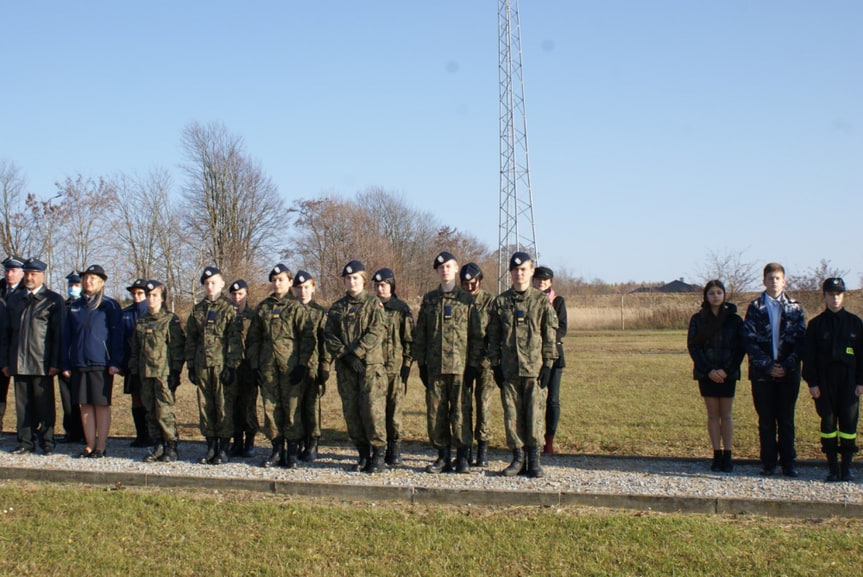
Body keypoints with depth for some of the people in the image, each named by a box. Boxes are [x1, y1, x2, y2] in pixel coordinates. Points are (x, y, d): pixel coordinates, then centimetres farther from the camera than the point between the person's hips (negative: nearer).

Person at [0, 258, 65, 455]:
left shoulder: (53, 300, 1)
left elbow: (59, 334, -3)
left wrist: (55, 363, -10)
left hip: (42, 363, -4)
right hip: (19, 363, 4)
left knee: (44, 405, 0)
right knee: (22, 404, 6)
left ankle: (47, 442, 8)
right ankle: (26, 442, 13)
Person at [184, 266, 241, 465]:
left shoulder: (229, 309, 1)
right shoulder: (197, 310, 14)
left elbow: (235, 340, -5)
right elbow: (190, 339, 15)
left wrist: (231, 365, -12)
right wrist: (190, 365, 9)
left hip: (222, 365, -4)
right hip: (202, 366, 4)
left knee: (224, 407, -2)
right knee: (205, 407, 6)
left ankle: (223, 450, 5)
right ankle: (211, 447, 15)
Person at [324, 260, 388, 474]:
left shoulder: (373, 303, 4)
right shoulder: (337, 307, 14)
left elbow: (376, 331, -8)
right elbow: (329, 335, 6)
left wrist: (356, 352, -16)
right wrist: (345, 355, -10)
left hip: (370, 364, -4)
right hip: (345, 367, 4)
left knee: (372, 409, -9)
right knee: (351, 411, 4)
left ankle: (378, 454, -1)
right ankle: (363, 453, 15)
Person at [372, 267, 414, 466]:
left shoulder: (401, 309, 3)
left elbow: (409, 338, 2)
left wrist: (407, 363, -5)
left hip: (395, 367, -3)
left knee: (394, 409, -2)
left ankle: (395, 450, 6)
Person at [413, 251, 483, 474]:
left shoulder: (467, 299, 3)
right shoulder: (429, 299, 11)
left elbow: (476, 335, 2)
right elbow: (420, 333, 12)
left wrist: (473, 364, -5)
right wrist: (421, 363, 5)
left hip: (461, 366, -3)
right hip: (435, 367, 3)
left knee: (461, 412, -1)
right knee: (435, 412, 3)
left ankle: (463, 457, 10)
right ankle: (443, 456, 13)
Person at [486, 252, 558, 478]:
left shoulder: (542, 302, 3)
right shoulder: (500, 302, 8)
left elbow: (550, 336, 3)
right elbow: (493, 336, 9)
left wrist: (548, 365, -3)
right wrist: (495, 365, 3)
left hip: (535, 368, -2)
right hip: (508, 369, 2)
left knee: (535, 414, 0)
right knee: (511, 415, 4)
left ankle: (534, 459, 10)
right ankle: (517, 458, 14)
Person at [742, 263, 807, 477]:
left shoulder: (794, 308, 6)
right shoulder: (755, 308, 3)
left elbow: (800, 339, 2)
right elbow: (749, 340, -2)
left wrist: (788, 365, -11)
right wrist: (767, 365, -11)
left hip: (789, 373, 0)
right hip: (762, 373, 0)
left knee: (786, 420, 5)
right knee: (766, 421, 4)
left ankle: (789, 462, 12)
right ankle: (769, 463, 11)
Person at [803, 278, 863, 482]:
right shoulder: (816, 324, 6)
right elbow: (809, 356, 4)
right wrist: (812, 382, -3)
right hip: (825, 381, 0)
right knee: (828, 422, 1)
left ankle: (847, 467, 7)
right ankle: (832, 467, 7)